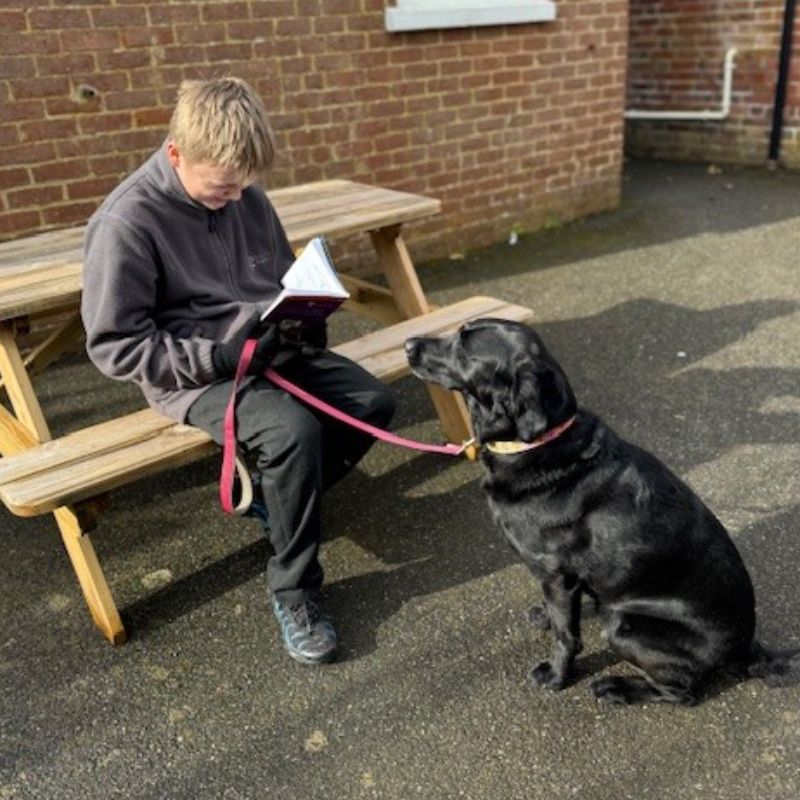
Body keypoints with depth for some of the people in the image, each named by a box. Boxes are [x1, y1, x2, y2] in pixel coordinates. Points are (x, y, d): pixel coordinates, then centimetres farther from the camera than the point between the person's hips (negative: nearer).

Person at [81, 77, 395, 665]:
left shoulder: (245, 195, 4)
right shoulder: (126, 223, -16)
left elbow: (287, 276, 17)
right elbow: (114, 346, -16)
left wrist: (306, 320, -5)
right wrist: (220, 357, -24)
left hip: (272, 349, 7)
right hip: (195, 374, -7)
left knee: (373, 403, -11)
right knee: (294, 429, -32)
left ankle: (274, 495, 12)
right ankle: (294, 591, -11)